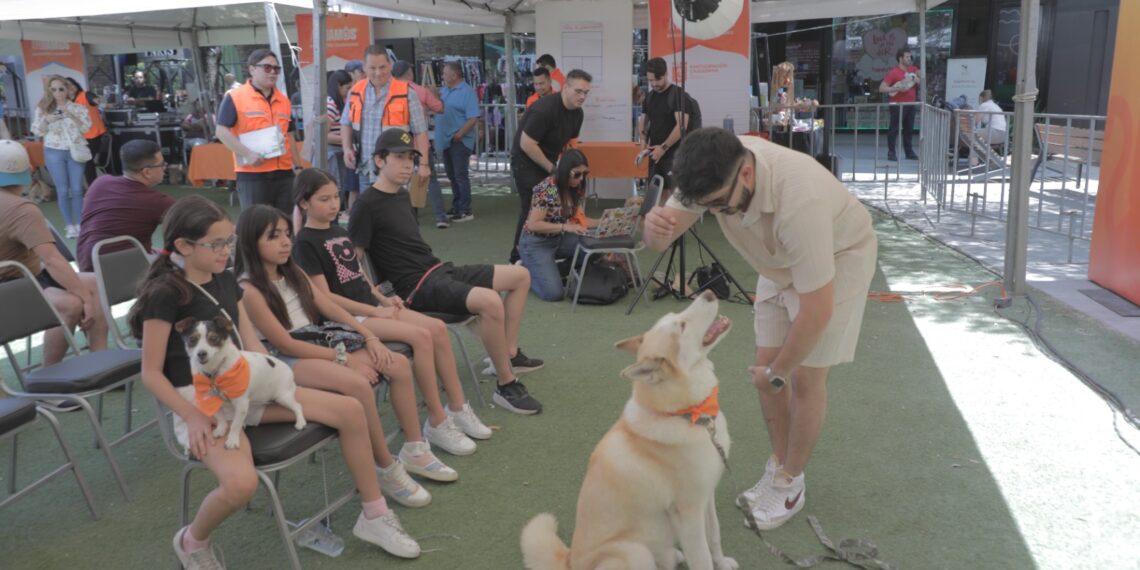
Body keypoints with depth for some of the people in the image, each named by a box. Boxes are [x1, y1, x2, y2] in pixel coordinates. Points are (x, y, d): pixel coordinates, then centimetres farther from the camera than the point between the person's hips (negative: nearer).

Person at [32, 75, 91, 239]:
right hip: (54, 152, 1)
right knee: (63, 190, 2)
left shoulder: (77, 107, 2)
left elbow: (86, 127, -7)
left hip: (75, 151, 0)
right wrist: (46, 120, -14)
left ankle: (79, 223, 10)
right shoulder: (43, 108, 4)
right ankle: (69, 225, 9)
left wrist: (71, 115, -19)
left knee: (77, 189, 1)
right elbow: (37, 132, 4)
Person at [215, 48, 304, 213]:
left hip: (284, 173, 6)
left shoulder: (284, 101, 16)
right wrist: (248, 153, -20)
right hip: (252, 174, -5)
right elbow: (222, 131, -9)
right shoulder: (234, 97, -3)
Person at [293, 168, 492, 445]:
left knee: (437, 328, -11)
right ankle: (437, 422, -15)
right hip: (347, 316, -8)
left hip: (372, 307, 8)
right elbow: (325, 297, -14)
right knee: (421, 336, -25)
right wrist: (375, 312, -15)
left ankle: (458, 407, -3)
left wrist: (384, 300, 3)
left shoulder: (340, 232, 15)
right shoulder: (305, 243, -9)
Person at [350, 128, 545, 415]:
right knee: (490, 301, -33)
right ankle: (507, 386, -19)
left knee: (520, 276, 10)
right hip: (417, 286, -10)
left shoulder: (402, 195, 16)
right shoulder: (366, 205, -10)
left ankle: (510, 354, 17)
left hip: (439, 269, 10)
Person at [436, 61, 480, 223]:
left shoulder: (467, 92, -12)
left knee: (460, 175, -6)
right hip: (446, 140, 8)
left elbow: (473, 118, -18)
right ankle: (456, 208, 23)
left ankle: (466, 211, -1)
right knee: (452, 175, 14)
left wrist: (459, 134, -21)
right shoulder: (444, 89, 13)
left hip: (460, 141, -8)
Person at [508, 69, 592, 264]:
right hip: (526, 163, -8)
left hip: (548, 163, 8)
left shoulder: (578, 113, 0)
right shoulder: (544, 109, -26)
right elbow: (526, 144, -26)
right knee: (532, 210, -9)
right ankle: (519, 257, 2)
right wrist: (551, 169, -20)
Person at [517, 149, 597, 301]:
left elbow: (578, 219, 5)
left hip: (559, 239, 8)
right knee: (553, 293, -22)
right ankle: (524, 272, 7)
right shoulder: (546, 189, -23)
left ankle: (554, 270, 4)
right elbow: (534, 224, -24)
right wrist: (566, 227, -31)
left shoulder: (576, 189, 0)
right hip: (536, 243, -8)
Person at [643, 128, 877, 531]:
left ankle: (790, 483, 14)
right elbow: (661, 239, -18)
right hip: (782, 262, 6)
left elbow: (817, 310, -37)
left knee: (805, 377, -5)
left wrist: (778, 373, -22)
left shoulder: (798, 201, -44)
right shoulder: (714, 172, -25)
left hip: (838, 258, -6)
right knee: (765, 368, 5)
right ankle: (778, 467, 24)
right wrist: (655, 226, -44)